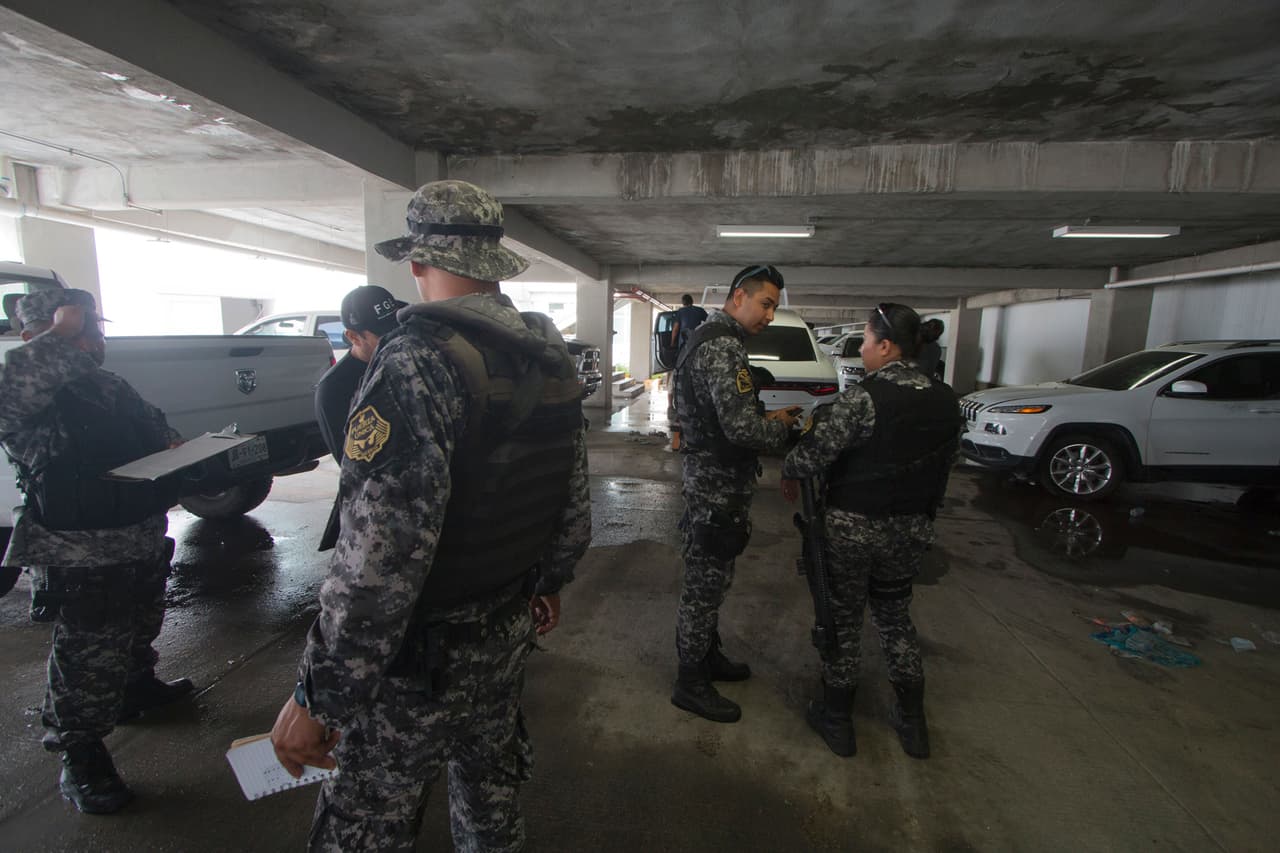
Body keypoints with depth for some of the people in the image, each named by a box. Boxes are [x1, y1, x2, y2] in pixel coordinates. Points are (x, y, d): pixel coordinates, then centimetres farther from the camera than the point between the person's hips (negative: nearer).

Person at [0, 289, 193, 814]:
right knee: (88, 658, 2)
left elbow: (153, 426, 24)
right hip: (80, 561, -9)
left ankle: (138, 689, 50)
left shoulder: (110, 386, 12)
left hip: (143, 543, 9)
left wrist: (177, 446, 2)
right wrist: (62, 331, -28)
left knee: (140, 629, 27)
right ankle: (81, 758, 18)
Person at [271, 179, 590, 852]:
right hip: (512, 628, 7)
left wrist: (318, 695, -17)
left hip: (422, 655, -7)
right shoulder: (552, 355, 0)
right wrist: (548, 583, 21)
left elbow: (380, 552, -29)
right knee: (491, 789, 27)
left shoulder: (420, 359, -25)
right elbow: (575, 501, 8)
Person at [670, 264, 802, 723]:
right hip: (717, 488, -11)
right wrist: (784, 428, -9)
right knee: (704, 585, 4)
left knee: (710, 581, 23)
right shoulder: (723, 346, -21)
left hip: (715, 481, 11)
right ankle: (690, 684, 21)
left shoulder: (712, 337, 14)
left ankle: (708, 657, 41)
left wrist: (770, 418, 7)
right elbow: (741, 428, -29)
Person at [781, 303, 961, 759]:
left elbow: (811, 454, -21)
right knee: (895, 616, 23)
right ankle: (913, 722, 34)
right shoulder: (946, 400, 0)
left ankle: (837, 720, 27)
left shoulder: (861, 398, -22)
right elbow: (945, 463, 9)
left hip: (851, 528, -6)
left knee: (843, 620, 11)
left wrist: (789, 473, 0)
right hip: (911, 530, 6)